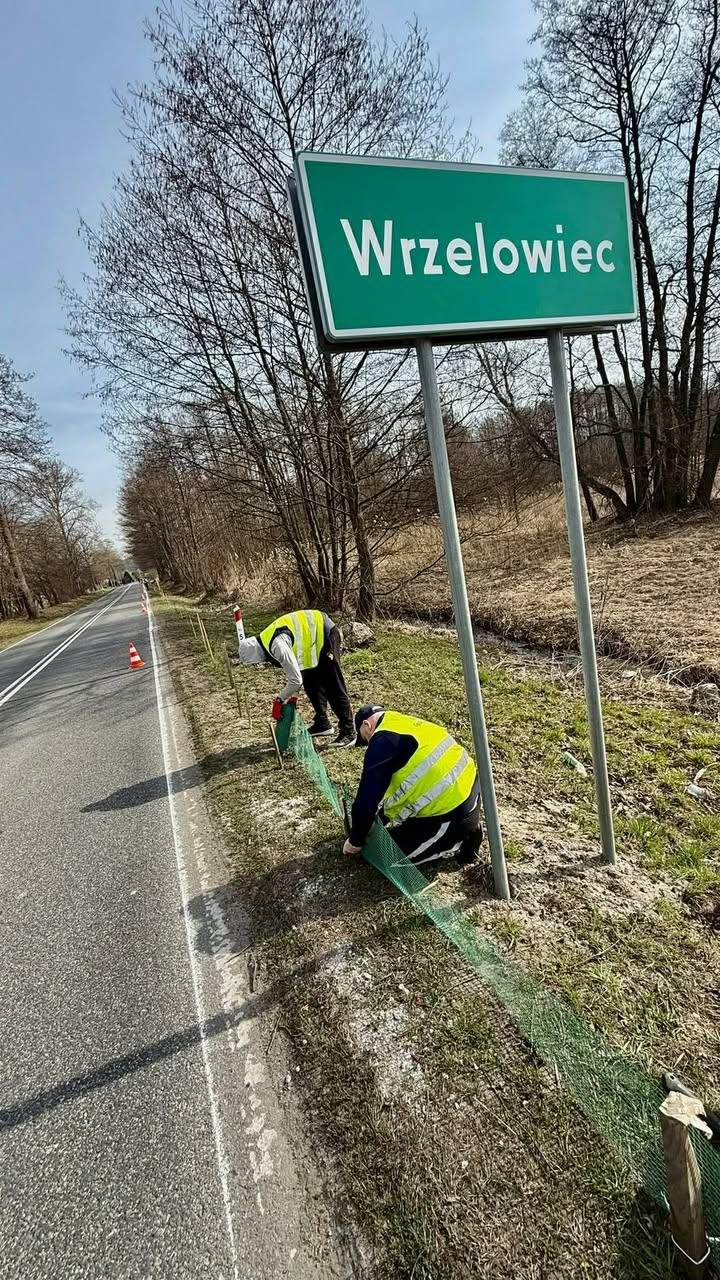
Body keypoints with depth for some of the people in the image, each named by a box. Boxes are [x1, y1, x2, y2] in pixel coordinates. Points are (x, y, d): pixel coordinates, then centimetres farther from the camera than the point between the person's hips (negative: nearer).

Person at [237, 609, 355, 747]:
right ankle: (322, 724, 23)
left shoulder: (278, 646, -29)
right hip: (315, 634, 10)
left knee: (333, 685, -9)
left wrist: (279, 700, -14)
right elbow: (291, 668, 11)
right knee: (310, 683, 12)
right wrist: (293, 696, 7)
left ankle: (348, 732, -4)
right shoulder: (267, 642, 2)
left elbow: (296, 680, -27)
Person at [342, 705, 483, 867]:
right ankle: (468, 829, 17)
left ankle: (460, 839, 3)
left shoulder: (382, 741, -15)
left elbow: (367, 798, -13)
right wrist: (383, 816, 30)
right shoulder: (406, 724, 13)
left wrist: (355, 841, 2)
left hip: (453, 814, -9)